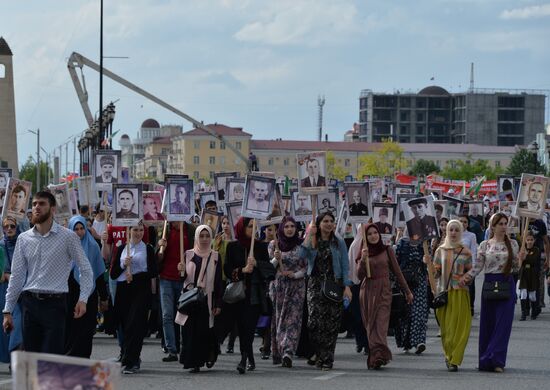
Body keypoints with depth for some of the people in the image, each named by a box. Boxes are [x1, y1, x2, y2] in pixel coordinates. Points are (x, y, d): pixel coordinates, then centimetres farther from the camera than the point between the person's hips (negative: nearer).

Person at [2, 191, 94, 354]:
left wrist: (83, 299, -11)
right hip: (30, 302, 4)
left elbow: (85, 269, 2)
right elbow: (16, 276, 11)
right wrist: (7, 310, 8)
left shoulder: (68, 237, -2)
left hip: (55, 304, -4)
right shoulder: (24, 239, 9)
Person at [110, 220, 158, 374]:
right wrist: (123, 265, -9)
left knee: (135, 325, -12)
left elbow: (154, 272, -2)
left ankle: (130, 362, -15)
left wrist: (135, 276, -13)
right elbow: (113, 273, 9)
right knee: (125, 325, 4)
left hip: (141, 291, -3)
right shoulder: (122, 249, 13)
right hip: (123, 291, 3)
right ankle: (133, 360, 19)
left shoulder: (148, 249, 6)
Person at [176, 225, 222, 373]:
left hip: (207, 299, -1)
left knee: (205, 330, -6)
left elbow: (218, 282, 4)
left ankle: (210, 355, 15)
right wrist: (181, 271, -14)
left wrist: (218, 304, -2)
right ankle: (193, 362, 5)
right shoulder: (188, 255, 7)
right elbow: (183, 277, 9)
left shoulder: (215, 257, 5)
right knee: (190, 330, -3)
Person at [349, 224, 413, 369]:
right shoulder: (362, 253, 7)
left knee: (381, 324, -14)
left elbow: (397, 271, 10)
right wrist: (363, 259, -17)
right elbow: (360, 275, -3)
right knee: (370, 326, -2)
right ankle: (377, 355, -1)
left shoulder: (387, 250, 6)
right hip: (367, 291, 2)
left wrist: (407, 291, 12)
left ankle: (378, 355, -24)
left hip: (384, 291, -2)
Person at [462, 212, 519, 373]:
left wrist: (519, 259, -13)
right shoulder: (484, 245, 4)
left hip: (507, 284, 0)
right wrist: (467, 276, -14)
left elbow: (515, 267, 9)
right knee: (487, 323, 4)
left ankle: (496, 360, -5)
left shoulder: (512, 244, 5)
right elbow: (478, 266, 3)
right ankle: (486, 360, 13)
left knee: (503, 323, -6)